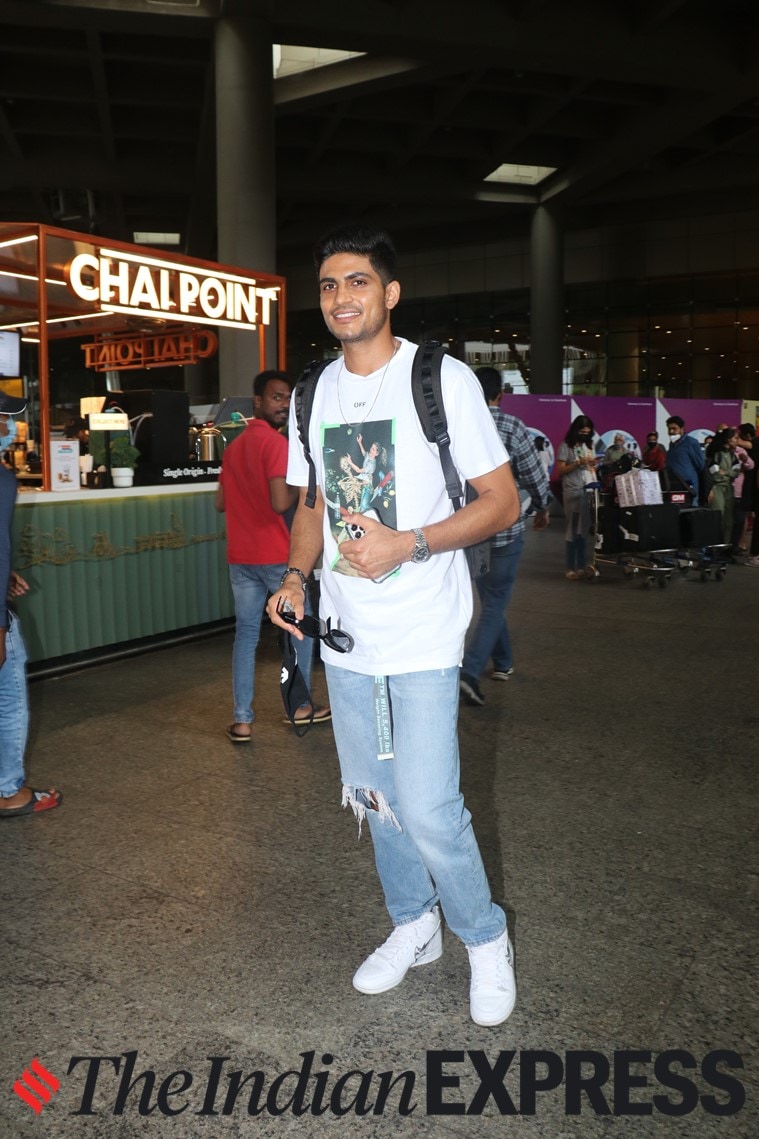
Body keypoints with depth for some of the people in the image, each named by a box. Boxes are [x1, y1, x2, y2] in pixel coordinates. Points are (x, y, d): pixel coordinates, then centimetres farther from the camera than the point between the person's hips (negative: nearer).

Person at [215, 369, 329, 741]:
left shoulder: (233, 447, 13)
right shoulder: (276, 443, -13)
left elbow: (221, 503, 17)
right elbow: (281, 503, -24)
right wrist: (300, 487, -6)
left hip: (240, 557, 6)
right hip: (275, 556, -6)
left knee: (245, 634, 8)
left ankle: (242, 721, 5)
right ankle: (300, 705, 22)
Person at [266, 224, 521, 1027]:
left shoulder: (443, 379, -7)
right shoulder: (316, 394, 9)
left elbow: (503, 501, -8)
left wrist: (409, 544, -21)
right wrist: (295, 574, -1)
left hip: (421, 636, -5)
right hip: (345, 634, 6)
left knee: (427, 809, -7)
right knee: (373, 799, 16)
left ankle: (486, 939, 21)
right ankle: (413, 927, 39)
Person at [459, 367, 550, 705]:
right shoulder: (512, 427, -10)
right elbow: (535, 476, -7)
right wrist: (542, 509, 12)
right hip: (504, 528, -4)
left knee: (490, 598, 20)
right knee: (495, 602, 2)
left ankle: (503, 662, 33)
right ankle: (469, 671, -12)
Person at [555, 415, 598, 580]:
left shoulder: (589, 445, 16)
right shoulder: (566, 446, -2)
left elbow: (592, 468, 19)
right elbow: (560, 470, -7)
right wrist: (578, 463, -15)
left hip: (590, 491, 5)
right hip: (573, 492, -5)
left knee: (585, 529, 5)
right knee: (573, 530, -3)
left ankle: (583, 565, 11)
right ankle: (570, 568, 2)